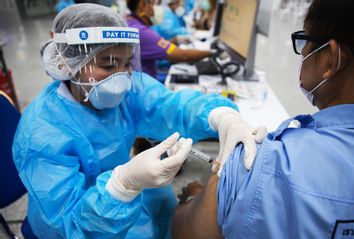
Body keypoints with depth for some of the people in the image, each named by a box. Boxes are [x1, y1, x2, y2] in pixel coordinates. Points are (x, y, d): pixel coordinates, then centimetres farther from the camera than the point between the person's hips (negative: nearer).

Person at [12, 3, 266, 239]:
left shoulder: (128, 87, -15)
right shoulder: (40, 135, -33)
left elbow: (173, 106, -29)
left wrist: (224, 117, -51)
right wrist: (127, 181, -55)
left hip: (121, 187, 5)